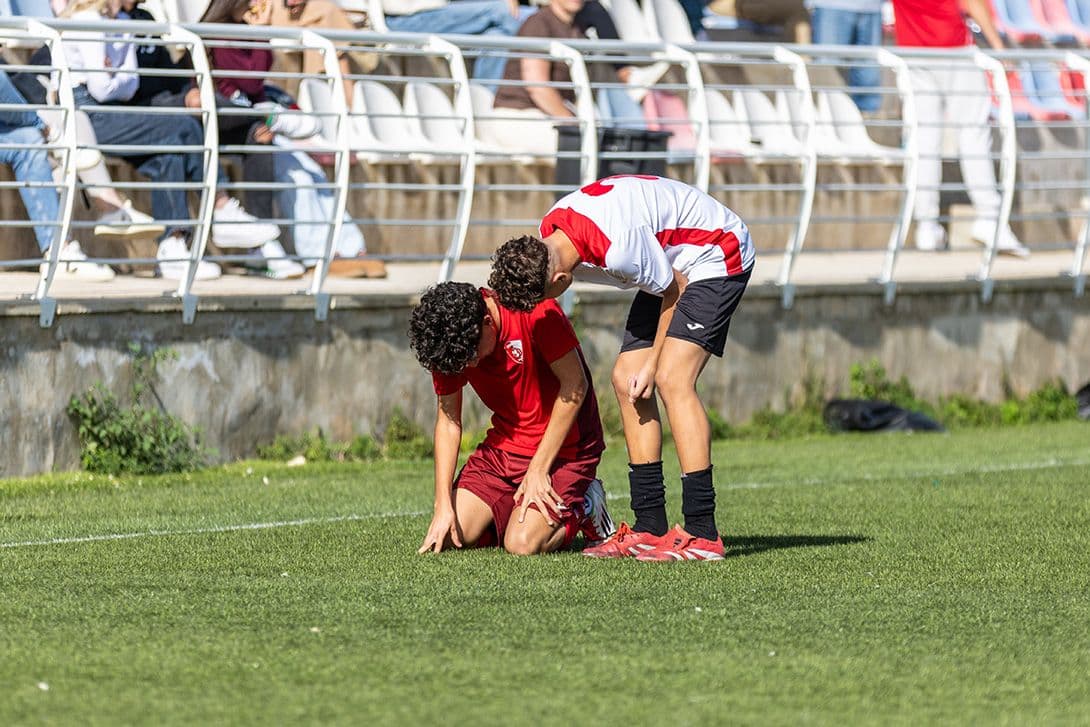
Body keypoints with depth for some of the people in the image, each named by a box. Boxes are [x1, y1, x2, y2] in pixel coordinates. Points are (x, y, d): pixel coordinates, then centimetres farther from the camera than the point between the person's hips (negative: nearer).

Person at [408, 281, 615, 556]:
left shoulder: (535, 312, -26)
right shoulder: (446, 342, -10)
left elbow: (575, 386, -19)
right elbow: (448, 421, -3)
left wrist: (538, 470, -17)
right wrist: (443, 506, -11)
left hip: (562, 447, -5)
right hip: (504, 446, 5)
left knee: (522, 544, -21)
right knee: (449, 536, -9)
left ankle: (583, 508, 7)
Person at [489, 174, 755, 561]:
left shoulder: (619, 248, -36)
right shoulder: (549, 233, -11)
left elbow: (673, 291, -20)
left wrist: (652, 364, -9)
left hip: (717, 256, -9)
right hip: (673, 264, 9)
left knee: (672, 379, -21)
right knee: (626, 381, 2)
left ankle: (702, 534, -22)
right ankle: (650, 528, 5)